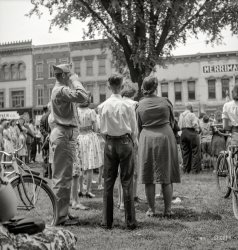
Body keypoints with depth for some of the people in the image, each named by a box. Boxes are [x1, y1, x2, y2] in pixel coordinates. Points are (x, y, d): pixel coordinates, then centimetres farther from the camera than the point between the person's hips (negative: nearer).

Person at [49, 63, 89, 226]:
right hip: (63, 134, -11)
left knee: (64, 176, 15)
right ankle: (61, 216, -1)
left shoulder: (59, 90, 17)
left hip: (62, 133, 11)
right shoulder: (62, 90, -14)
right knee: (62, 176, -7)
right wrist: (75, 80, -15)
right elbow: (83, 96, -26)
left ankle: (63, 213, 23)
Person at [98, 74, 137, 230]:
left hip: (109, 143, 2)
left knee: (108, 182, 8)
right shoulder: (127, 106, -8)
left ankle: (107, 221, 11)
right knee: (127, 182, 2)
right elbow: (134, 129, -1)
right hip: (125, 142, -2)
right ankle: (130, 221, 5)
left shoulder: (102, 106, -2)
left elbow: (102, 129, 7)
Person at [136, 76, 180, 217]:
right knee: (166, 176, 6)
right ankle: (168, 210, 9)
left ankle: (151, 210, 12)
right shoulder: (165, 102, -4)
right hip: (165, 137, 0)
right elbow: (172, 122, 9)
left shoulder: (140, 105, -2)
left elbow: (139, 127, 7)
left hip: (147, 139, 1)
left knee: (149, 176, 8)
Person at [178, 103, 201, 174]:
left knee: (185, 152, 10)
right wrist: (197, 130, 2)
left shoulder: (181, 115, 9)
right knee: (195, 152, 0)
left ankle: (186, 169, 12)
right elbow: (195, 124, -14)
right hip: (192, 133, -6)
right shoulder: (192, 115, -10)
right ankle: (195, 170, -1)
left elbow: (179, 125, 12)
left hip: (183, 133, 6)